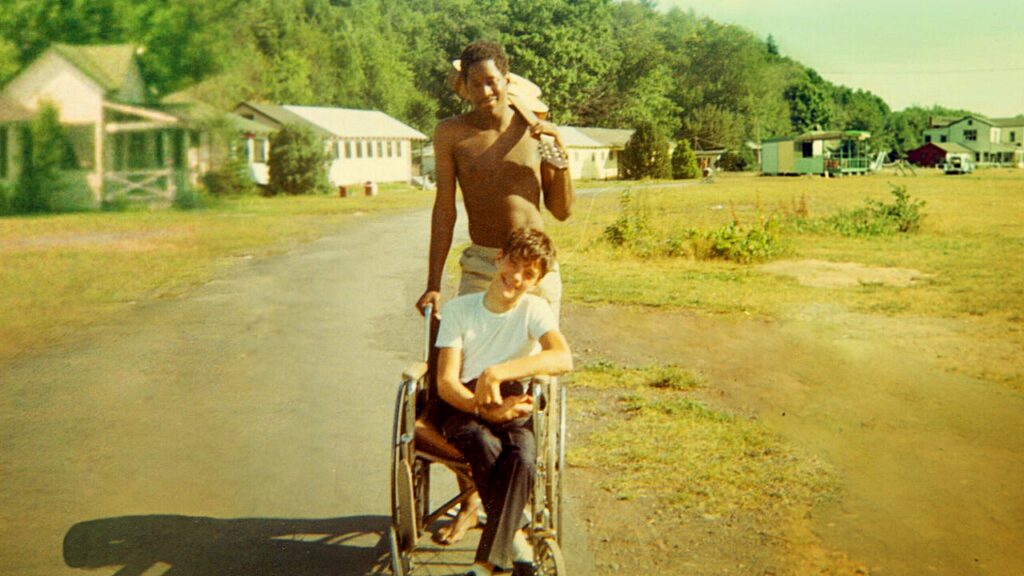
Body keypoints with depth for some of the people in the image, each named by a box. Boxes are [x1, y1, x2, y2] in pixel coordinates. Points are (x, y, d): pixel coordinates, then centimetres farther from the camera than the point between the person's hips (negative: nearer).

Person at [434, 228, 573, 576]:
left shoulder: (534, 309, 1)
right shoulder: (458, 310, 3)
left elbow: (563, 359, -20)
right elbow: (446, 383, -5)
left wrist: (497, 372, -29)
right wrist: (486, 409, -25)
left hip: (513, 408, 0)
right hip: (464, 408, 0)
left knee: (522, 456, -34)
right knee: (483, 444, -35)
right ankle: (515, 539, -16)